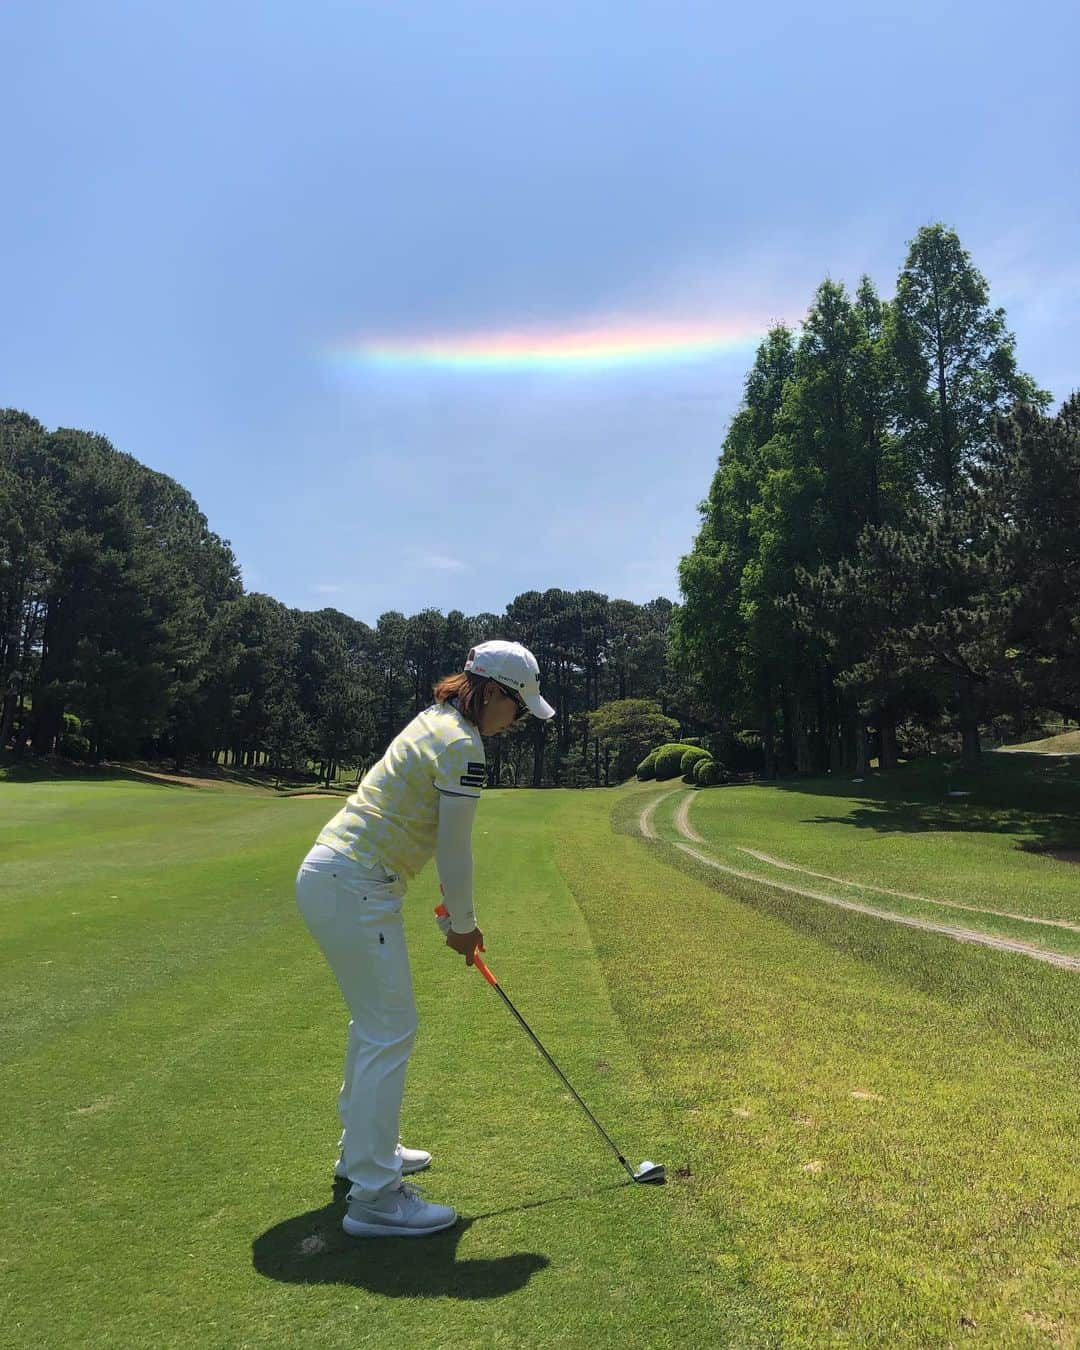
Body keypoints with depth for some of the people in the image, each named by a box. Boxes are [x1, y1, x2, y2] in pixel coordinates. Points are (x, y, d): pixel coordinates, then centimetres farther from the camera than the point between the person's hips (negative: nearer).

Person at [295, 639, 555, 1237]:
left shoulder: (434, 721, 14)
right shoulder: (464, 747, -16)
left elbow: (440, 840, 17)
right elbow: (454, 852, -11)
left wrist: (458, 917, 18)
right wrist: (462, 924, 4)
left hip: (324, 873, 10)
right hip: (354, 889, -10)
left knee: (374, 1021, 22)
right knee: (391, 1032, -3)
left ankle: (362, 1148, 38)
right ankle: (374, 1196, 6)